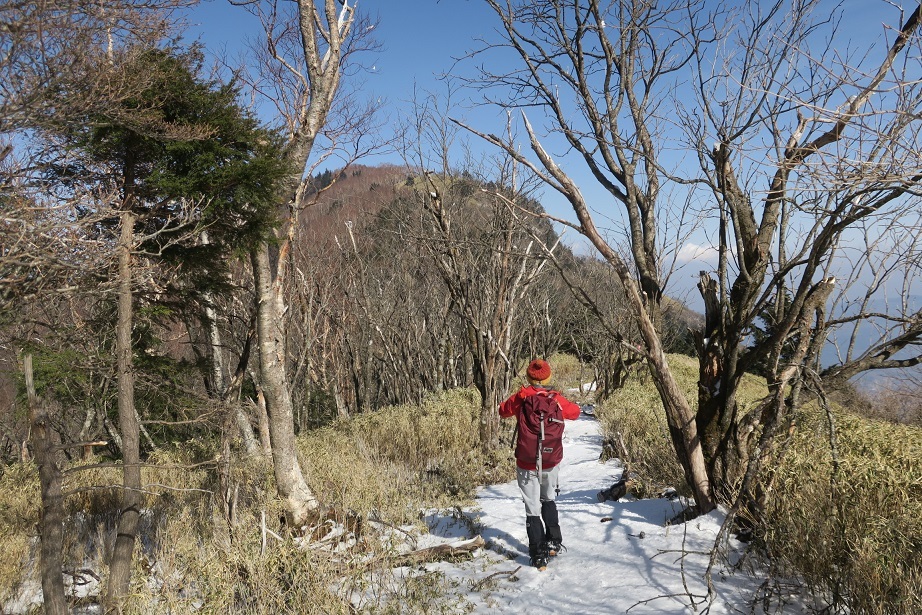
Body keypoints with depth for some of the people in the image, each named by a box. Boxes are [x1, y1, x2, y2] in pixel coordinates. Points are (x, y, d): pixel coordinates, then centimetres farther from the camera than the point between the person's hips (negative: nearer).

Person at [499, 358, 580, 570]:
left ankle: (538, 556, 5)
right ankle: (554, 542, 24)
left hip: (527, 464, -2)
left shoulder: (521, 396, -11)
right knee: (549, 500, 26)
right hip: (552, 463, 2)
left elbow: (503, 411, 7)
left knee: (532, 508, 6)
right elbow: (575, 412, 12)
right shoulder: (557, 399, -7)